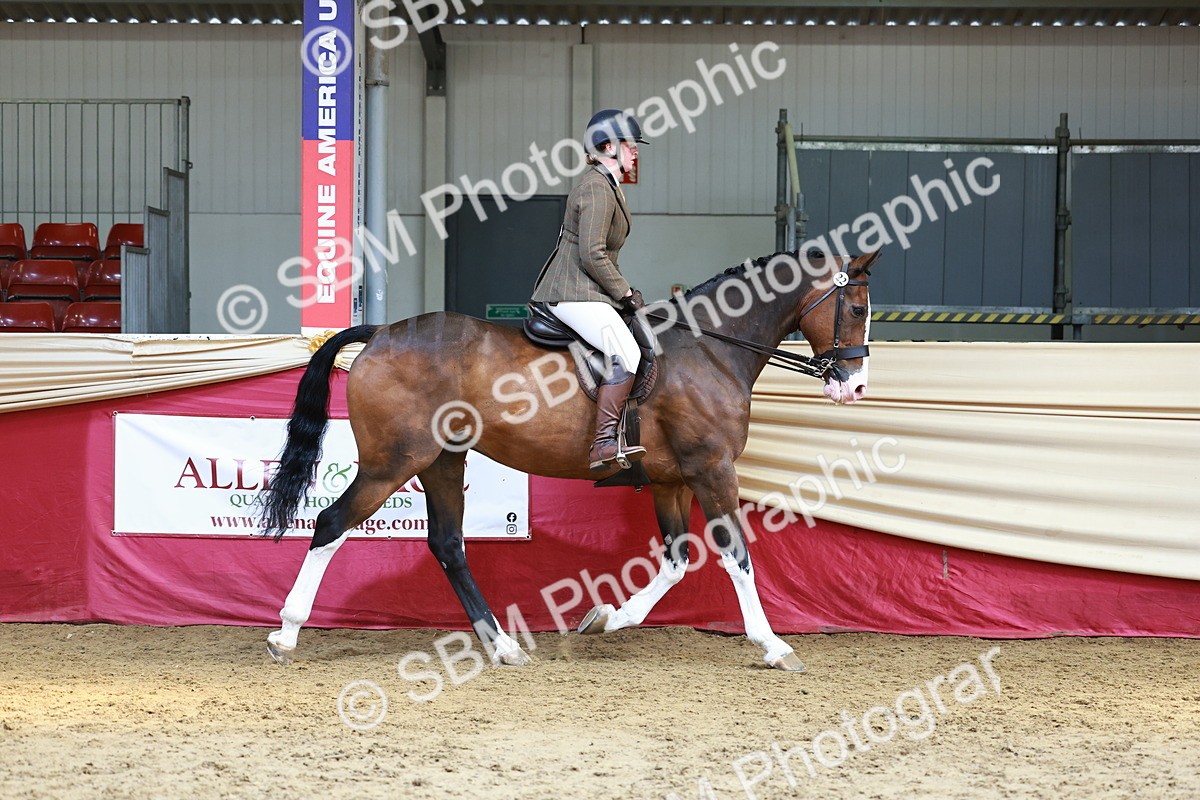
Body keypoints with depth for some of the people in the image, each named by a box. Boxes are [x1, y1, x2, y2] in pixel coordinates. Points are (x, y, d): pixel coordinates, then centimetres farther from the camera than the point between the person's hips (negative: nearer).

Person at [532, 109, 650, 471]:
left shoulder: (607, 184, 19)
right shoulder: (596, 189, -14)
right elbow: (592, 255, -20)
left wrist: (624, 291, 16)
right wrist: (624, 293, -11)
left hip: (588, 292, 11)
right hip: (574, 294, -11)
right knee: (626, 354, -26)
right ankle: (603, 443, -29)